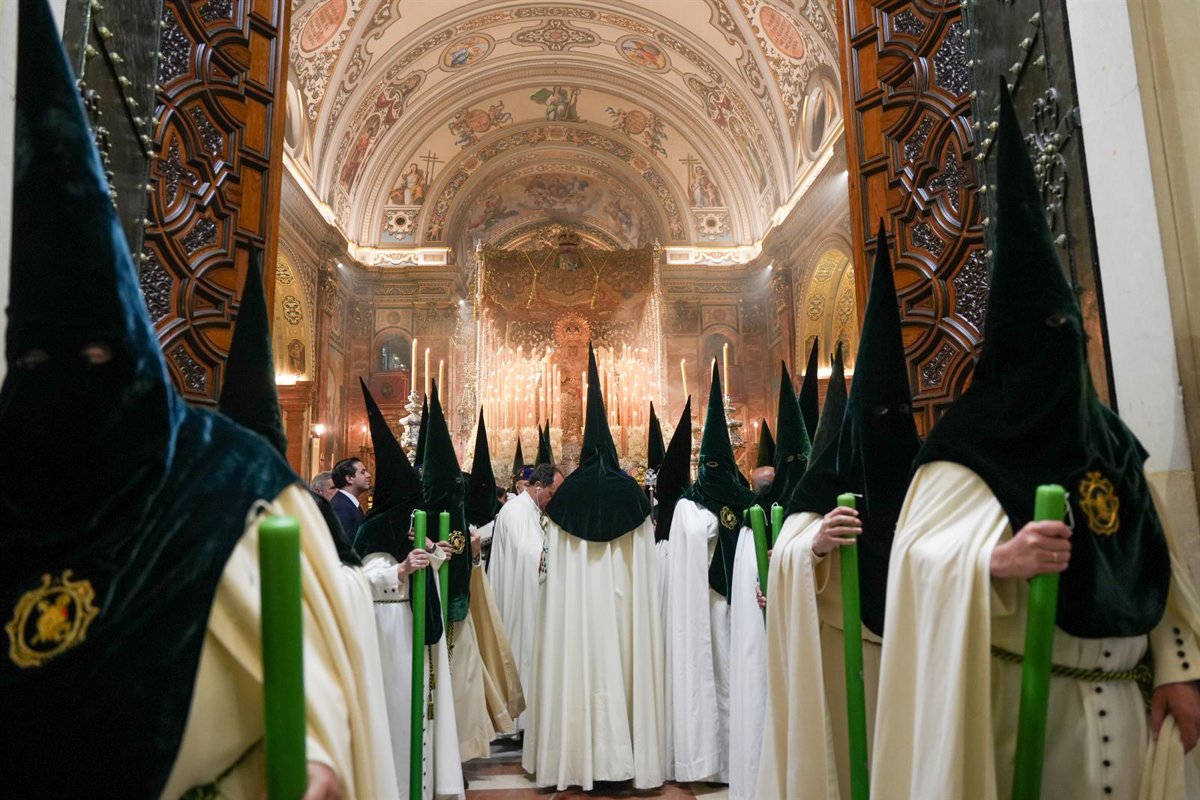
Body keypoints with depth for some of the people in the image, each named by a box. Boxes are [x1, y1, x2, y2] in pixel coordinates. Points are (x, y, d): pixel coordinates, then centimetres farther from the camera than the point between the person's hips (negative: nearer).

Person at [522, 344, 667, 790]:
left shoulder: (567, 495, -2)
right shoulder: (631, 494, -2)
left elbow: (554, 566, 2)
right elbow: (644, 568, 2)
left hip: (574, 611, 0)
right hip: (622, 607, 0)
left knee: (578, 666, 6)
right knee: (621, 667, 7)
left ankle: (577, 757, 14)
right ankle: (624, 755, 15)